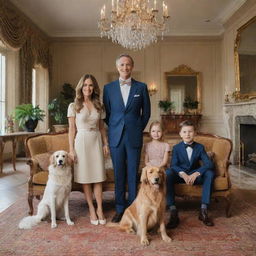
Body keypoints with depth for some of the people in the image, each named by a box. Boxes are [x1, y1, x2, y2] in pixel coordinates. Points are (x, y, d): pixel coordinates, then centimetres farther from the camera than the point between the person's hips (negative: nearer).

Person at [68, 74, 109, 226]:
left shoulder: (99, 106, 9)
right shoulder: (74, 106, 0)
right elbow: (72, 129, -1)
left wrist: (106, 144, 5)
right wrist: (71, 149, -5)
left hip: (96, 142, 2)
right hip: (81, 141, -2)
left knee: (98, 176, 1)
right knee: (85, 177, 2)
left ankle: (100, 209, 10)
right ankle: (91, 209, 14)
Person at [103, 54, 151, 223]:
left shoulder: (141, 87, 4)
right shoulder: (109, 88, 7)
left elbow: (146, 112, 10)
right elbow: (106, 113, 12)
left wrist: (139, 129, 8)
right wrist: (114, 128, 8)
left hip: (134, 137, -1)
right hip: (116, 137, 1)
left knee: (133, 175, 4)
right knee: (119, 175, 7)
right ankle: (120, 209, 20)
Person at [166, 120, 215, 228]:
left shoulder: (200, 147, 0)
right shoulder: (176, 148, -1)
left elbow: (209, 164, -12)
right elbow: (173, 165, -14)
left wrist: (196, 174, -27)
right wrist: (183, 174, -33)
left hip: (195, 176, 1)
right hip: (180, 175, -1)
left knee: (210, 173, -27)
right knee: (167, 172, -32)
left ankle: (203, 210, -22)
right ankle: (173, 211, -33)